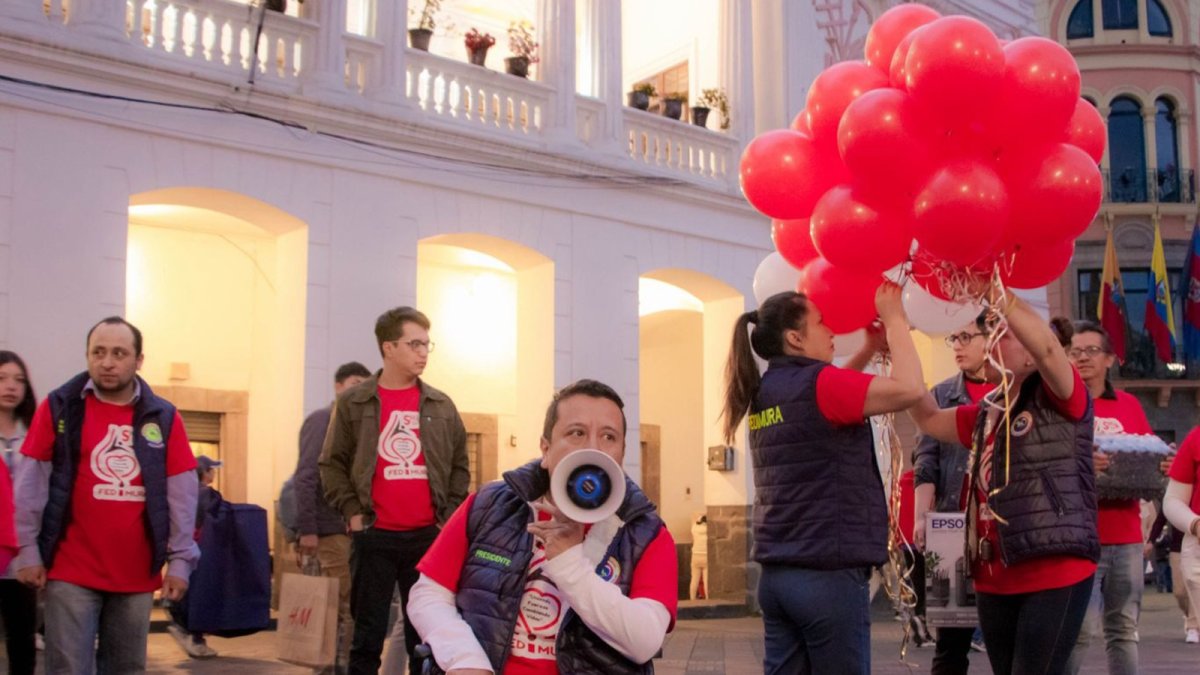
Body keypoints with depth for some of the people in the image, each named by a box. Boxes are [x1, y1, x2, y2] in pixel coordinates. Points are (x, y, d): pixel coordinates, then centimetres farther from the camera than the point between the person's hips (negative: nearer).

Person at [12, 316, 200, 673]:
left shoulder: (164, 417, 3)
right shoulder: (59, 407, -1)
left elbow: (181, 494, 3)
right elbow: (31, 484, 0)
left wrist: (180, 559, -1)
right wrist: (27, 550, -4)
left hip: (138, 574, 3)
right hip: (71, 571, -2)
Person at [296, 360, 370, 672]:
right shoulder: (322, 420, -7)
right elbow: (304, 477, -14)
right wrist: (306, 529, -19)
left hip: (353, 528, 7)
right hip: (332, 529, -7)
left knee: (337, 606, 11)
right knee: (348, 606, -7)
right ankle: (344, 665, 0)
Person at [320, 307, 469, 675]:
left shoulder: (441, 406, 8)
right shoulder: (353, 403, 2)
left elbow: (459, 466, 13)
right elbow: (332, 464, 4)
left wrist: (448, 516, 4)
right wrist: (353, 513, -5)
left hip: (428, 536, 2)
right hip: (374, 536, -2)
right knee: (368, 635, 4)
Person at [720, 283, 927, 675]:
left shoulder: (764, 393, 11)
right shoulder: (815, 383, -12)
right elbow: (910, 388, -18)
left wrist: (872, 345, 21)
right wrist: (893, 319, -5)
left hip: (777, 575, 8)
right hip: (829, 575, -8)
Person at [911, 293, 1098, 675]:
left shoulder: (1059, 400, -5)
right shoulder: (987, 413, 17)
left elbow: (1047, 346, -24)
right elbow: (929, 418, 22)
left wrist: (999, 296, -25)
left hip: (1056, 574, -8)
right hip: (995, 579, 8)